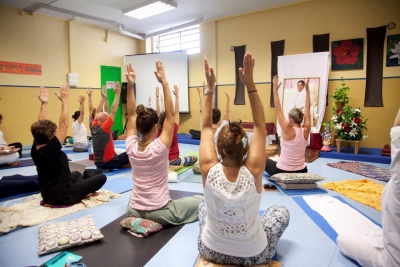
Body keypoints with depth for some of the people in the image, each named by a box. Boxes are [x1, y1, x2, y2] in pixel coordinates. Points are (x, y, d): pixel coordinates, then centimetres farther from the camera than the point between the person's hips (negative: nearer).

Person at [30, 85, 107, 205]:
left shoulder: (35, 150, -6)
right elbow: (64, 124, -27)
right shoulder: (50, 150, -28)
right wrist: (65, 100, -22)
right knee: (101, 177, -4)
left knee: (77, 174, 35)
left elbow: (40, 125, 3)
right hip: (63, 196, -9)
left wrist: (43, 103, 3)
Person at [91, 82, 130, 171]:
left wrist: (103, 97, 15)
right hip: (109, 162, -8)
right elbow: (113, 111, -22)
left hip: (98, 163, 8)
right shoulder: (104, 129, -20)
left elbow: (98, 112, 11)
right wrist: (117, 94, -18)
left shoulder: (93, 128, -2)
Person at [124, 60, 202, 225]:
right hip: (160, 213, -5)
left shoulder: (131, 148, -8)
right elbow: (170, 115, -18)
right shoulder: (159, 148, -21)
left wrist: (130, 85, -5)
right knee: (201, 201, 14)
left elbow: (131, 115, 0)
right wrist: (164, 83, -19)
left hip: (134, 211, 5)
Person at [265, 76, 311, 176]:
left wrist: (275, 89, -12)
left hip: (283, 172, -6)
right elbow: (307, 108, 2)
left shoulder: (288, 131, -19)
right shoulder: (306, 130, -8)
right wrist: (307, 89, 6)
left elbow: (278, 109, -16)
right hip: (302, 172, 6)